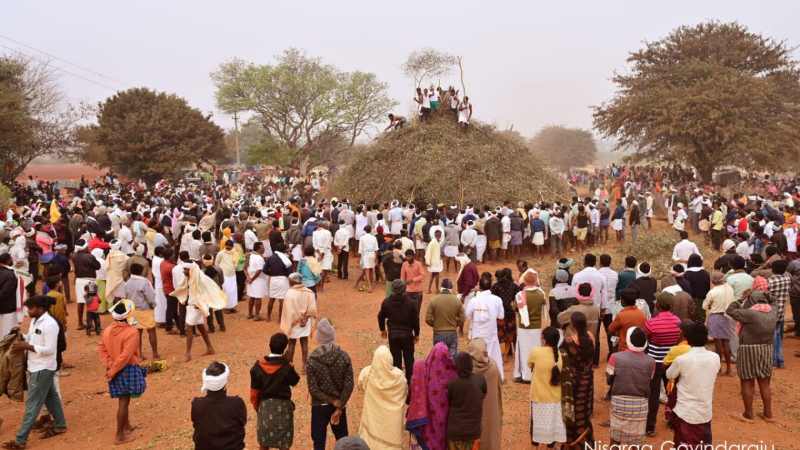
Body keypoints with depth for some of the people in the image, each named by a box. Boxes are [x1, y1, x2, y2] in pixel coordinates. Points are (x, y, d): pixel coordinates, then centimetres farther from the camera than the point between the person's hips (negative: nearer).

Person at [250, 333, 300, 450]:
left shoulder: (258, 365, -9)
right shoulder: (287, 366, -18)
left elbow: (254, 390, -1)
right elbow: (295, 381, 1)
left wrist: (256, 406, 14)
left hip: (264, 406, 3)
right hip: (282, 407, -3)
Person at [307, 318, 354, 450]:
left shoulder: (312, 360, -14)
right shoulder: (344, 356, -10)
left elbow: (313, 389, -16)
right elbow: (349, 385, -13)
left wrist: (334, 402, -9)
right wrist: (339, 406, -9)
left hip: (319, 406, -2)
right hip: (339, 405, 2)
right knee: (342, 439, 19)